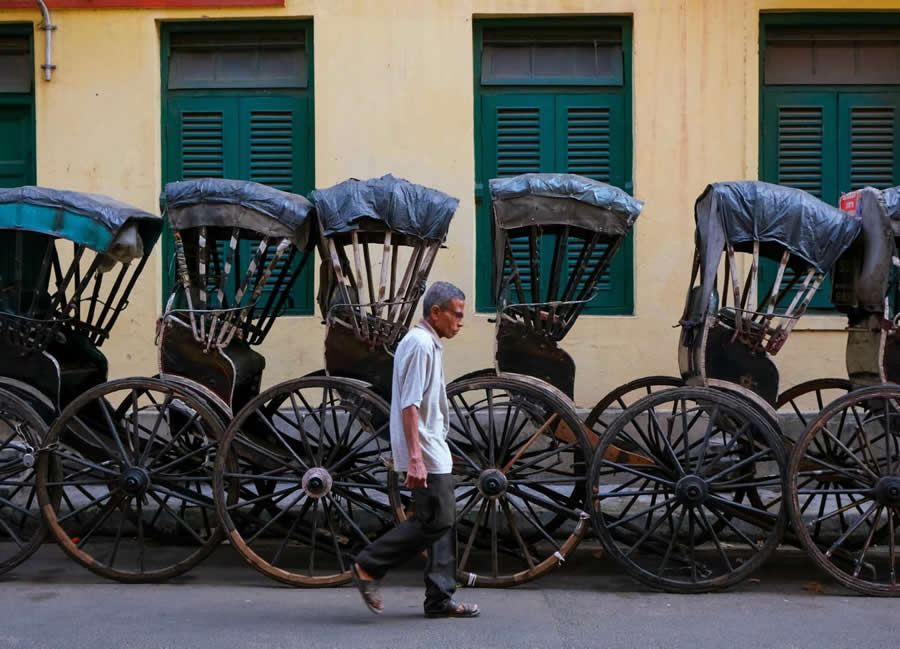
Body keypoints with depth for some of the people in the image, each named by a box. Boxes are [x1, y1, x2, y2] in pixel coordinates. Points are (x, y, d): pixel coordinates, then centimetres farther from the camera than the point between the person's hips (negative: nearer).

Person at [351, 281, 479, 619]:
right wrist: (415, 458, -26)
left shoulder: (429, 344, 17)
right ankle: (369, 566, 1)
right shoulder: (419, 344, -15)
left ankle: (440, 599, 13)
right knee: (435, 521, -9)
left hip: (435, 451, 10)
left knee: (443, 521, 9)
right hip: (425, 452, -10)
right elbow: (409, 405, -22)